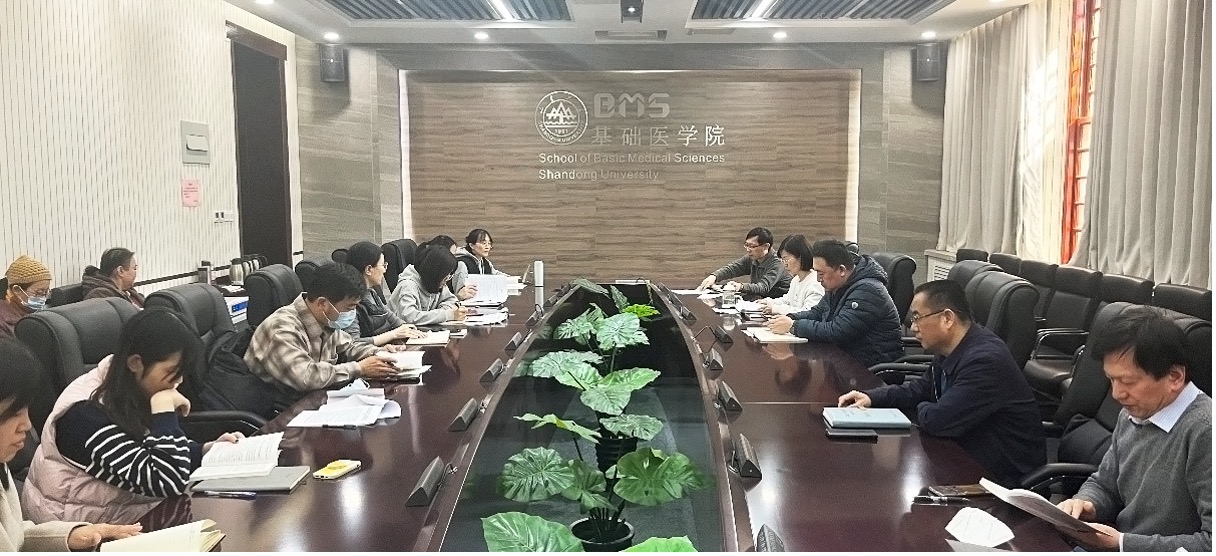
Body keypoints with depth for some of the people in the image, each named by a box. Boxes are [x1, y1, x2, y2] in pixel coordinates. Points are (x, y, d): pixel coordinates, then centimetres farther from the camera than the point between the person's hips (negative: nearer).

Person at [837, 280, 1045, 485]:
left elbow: (938, 421, -29)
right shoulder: (948, 350, 2)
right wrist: (871, 397, 3)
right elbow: (923, 387, 17)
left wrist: (921, 408, -5)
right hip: (969, 455, 8)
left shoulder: (985, 360, -28)